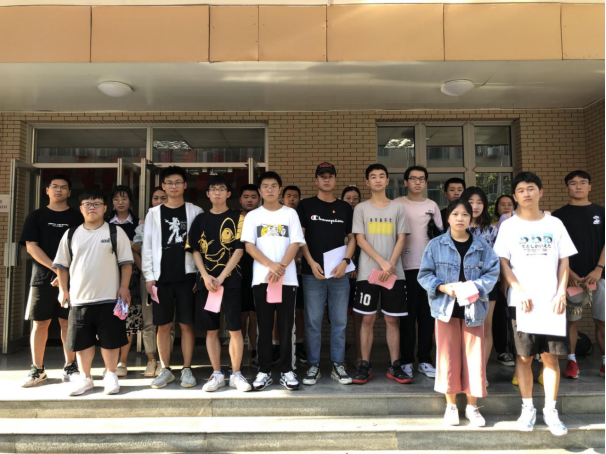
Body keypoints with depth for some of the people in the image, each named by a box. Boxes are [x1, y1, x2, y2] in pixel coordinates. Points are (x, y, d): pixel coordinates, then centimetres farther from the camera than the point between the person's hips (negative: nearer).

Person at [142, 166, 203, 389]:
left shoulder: (195, 212, 4)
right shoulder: (154, 213, 8)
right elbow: (148, 247, 5)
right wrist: (149, 277, -1)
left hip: (187, 276, -1)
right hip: (162, 277, 1)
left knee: (187, 324, 3)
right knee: (163, 325, 6)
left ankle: (187, 370, 13)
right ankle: (166, 370, 19)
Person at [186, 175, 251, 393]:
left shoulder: (237, 218, 1)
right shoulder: (200, 219, 10)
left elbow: (239, 250, -6)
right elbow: (195, 250, 7)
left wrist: (221, 278, -12)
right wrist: (206, 276, -7)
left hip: (230, 281, -3)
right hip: (206, 282, 3)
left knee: (235, 329, -2)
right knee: (211, 330, 8)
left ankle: (236, 374, 11)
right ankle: (217, 374, 20)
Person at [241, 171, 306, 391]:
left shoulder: (290, 213, 8)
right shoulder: (252, 216, 8)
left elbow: (295, 244, 0)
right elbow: (249, 246, -2)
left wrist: (282, 267, -15)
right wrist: (271, 265, -16)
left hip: (287, 278, 0)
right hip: (261, 278, 0)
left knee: (286, 326, 3)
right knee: (264, 327, 6)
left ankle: (287, 371, 13)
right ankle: (264, 371, 15)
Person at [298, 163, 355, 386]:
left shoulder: (345, 208, 12)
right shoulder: (306, 205, 6)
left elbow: (352, 238, 10)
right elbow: (299, 237, 2)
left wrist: (345, 261, -6)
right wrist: (311, 263, -10)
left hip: (339, 272, 2)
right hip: (313, 272, -2)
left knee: (339, 321, 6)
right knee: (313, 321, 3)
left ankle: (338, 365, 17)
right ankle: (314, 366, 14)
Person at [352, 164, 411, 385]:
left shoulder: (398, 208, 8)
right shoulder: (361, 208, 5)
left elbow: (401, 239, 3)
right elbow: (360, 240, -2)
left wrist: (391, 264, -11)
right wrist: (382, 262, -12)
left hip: (394, 273, 1)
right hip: (368, 273, -1)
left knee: (392, 319, 6)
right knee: (368, 319, 2)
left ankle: (394, 366, 15)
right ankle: (365, 366, 10)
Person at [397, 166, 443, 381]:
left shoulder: (432, 206, 10)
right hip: (405, 266, -3)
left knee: (427, 314, 6)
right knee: (408, 315, 1)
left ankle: (425, 359, 17)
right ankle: (407, 361, 11)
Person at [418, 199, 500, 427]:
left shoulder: (482, 246, 3)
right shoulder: (436, 245, -1)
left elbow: (492, 272, -2)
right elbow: (425, 274, -2)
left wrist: (476, 287, -19)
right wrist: (443, 288, -17)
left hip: (473, 308, 1)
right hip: (446, 307, -1)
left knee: (474, 357, 6)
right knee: (448, 356, 6)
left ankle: (472, 406, 23)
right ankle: (451, 405, 22)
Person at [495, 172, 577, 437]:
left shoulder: (555, 224, 7)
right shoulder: (509, 226, 2)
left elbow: (564, 261, 7)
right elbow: (503, 263, -2)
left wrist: (561, 293, -4)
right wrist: (521, 292, -11)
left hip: (552, 302, 2)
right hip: (523, 302, -1)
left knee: (551, 356, 4)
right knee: (524, 356, 5)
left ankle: (551, 410, 17)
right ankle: (528, 408, 18)